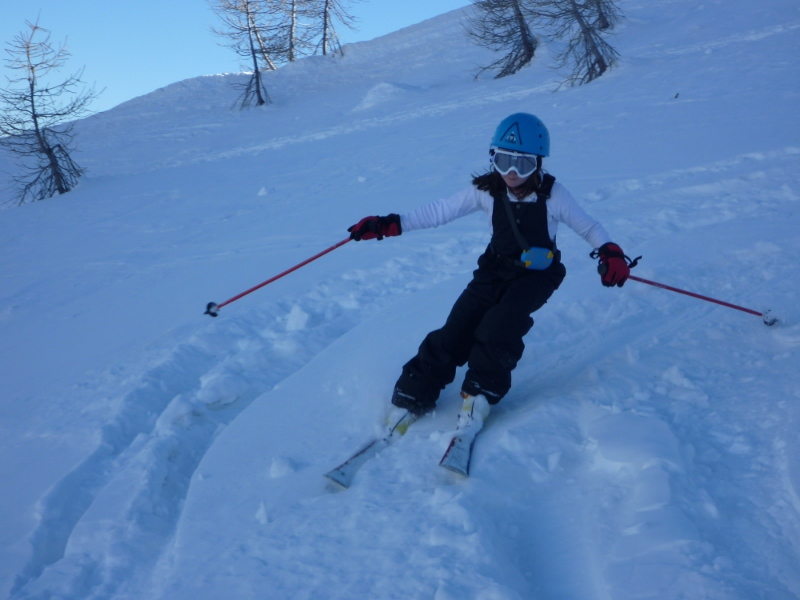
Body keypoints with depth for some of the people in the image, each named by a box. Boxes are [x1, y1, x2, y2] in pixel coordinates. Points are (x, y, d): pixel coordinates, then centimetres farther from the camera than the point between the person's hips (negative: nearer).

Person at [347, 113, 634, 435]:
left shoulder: (553, 195, -16)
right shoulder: (486, 191, -12)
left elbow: (588, 226, -6)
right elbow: (439, 211, -12)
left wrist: (610, 253, -27)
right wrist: (391, 224, -20)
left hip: (537, 273, -2)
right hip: (496, 268, 2)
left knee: (499, 326, -27)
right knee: (458, 327, -11)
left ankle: (480, 394, -5)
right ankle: (414, 395, 3)